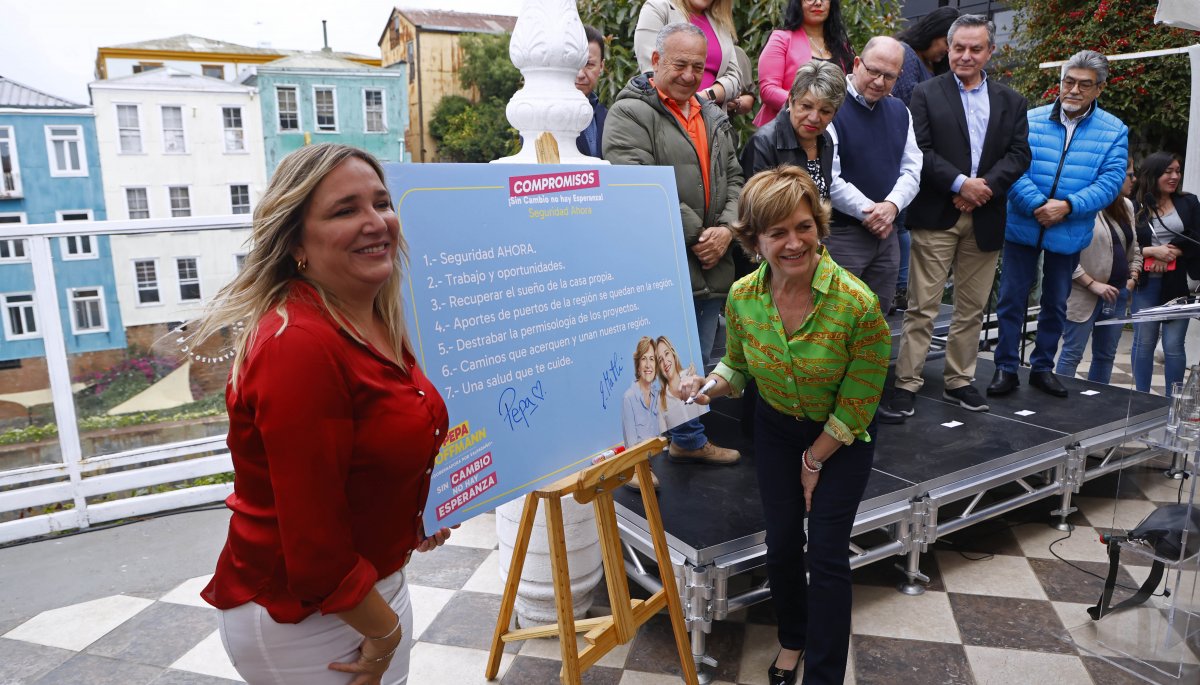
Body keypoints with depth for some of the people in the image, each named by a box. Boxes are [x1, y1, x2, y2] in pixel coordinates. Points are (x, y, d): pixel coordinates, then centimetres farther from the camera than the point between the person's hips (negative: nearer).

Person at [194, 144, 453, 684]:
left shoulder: (377, 324, 1)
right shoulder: (300, 346, -27)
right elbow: (313, 550, -26)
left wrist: (413, 519, 6)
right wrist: (384, 629, -14)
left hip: (375, 584, 8)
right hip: (299, 617, -8)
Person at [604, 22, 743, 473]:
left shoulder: (714, 117, 17)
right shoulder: (630, 113, -9)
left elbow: (733, 178, 16)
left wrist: (727, 228, -4)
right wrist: (694, 234, -15)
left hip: (710, 266, 8)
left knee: (697, 363, 18)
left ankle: (689, 440, 36)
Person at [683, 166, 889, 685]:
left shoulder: (858, 304, -30)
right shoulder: (743, 297, -18)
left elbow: (858, 404, -18)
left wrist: (815, 460, -9)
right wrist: (710, 386, -19)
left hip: (842, 438, -3)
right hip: (776, 428, 3)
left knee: (826, 555, -1)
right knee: (782, 545, 11)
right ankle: (792, 640, 40)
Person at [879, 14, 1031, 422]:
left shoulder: (1010, 101, 13)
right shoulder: (926, 93, 3)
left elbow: (1019, 153, 4)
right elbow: (920, 151, -7)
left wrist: (985, 187, -11)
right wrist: (960, 184, -15)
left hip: (985, 217, 4)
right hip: (936, 215, -4)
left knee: (972, 308, 9)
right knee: (922, 307, -4)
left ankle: (959, 382, 21)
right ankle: (907, 385, 1)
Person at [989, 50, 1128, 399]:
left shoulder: (1114, 131, 2)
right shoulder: (1031, 120, -1)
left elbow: (1111, 181, -6)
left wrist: (1067, 206, -20)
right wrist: (1037, 206, -24)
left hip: (1070, 234, 2)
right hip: (1022, 227, -1)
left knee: (1056, 304, 13)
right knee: (1012, 299, 2)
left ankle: (1042, 368, 27)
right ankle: (1006, 368, 13)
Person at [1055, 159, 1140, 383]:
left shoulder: (1126, 206, 13)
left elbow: (1133, 247, 23)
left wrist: (1133, 277, 8)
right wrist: (1092, 284, -17)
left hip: (1118, 293, 8)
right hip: (1085, 295, -8)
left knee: (1106, 354, 12)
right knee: (1072, 354, -3)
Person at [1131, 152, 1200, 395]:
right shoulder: (1134, 207, -1)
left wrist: (1171, 253, -12)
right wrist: (1152, 251, -15)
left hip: (1180, 283, 1)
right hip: (1146, 283, -1)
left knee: (1174, 345, 1)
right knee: (1144, 342, 7)